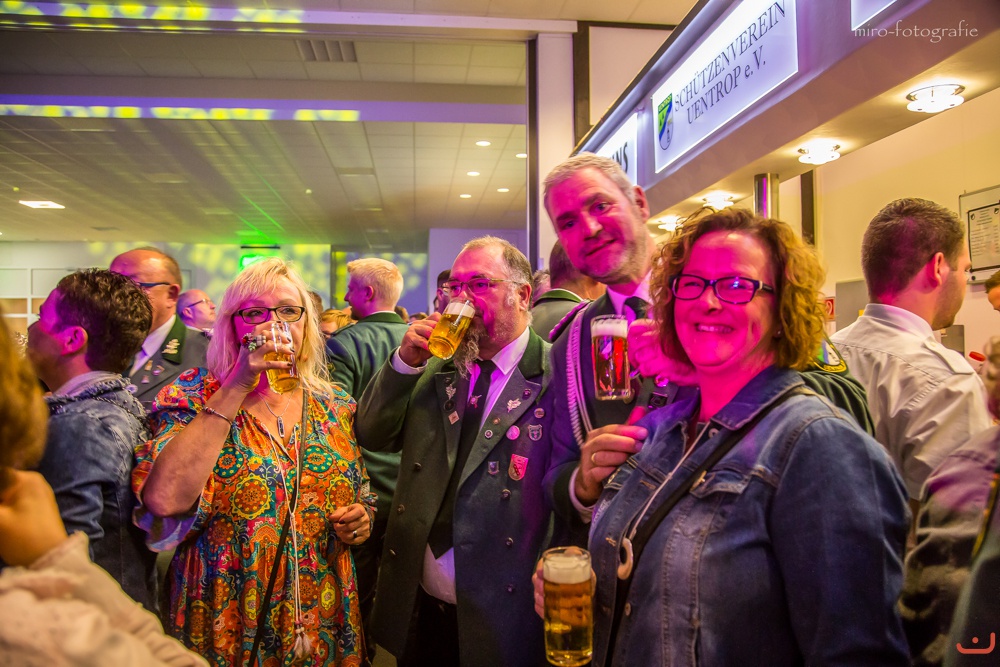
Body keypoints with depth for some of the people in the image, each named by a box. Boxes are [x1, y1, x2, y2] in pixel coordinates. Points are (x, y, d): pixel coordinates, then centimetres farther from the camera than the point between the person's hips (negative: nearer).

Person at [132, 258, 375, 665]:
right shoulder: (194, 397, -8)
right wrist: (235, 388, -25)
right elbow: (163, 499, -25)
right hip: (226, 631, -3)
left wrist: (362, 517, -10)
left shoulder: (334, 407, 1)